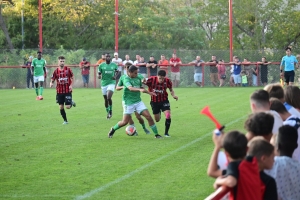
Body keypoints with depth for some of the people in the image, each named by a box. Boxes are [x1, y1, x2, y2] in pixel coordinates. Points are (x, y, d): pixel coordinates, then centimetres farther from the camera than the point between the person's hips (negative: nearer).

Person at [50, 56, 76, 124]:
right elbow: (52, 80, 2)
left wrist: (71, 85, -8)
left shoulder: (68, 69, -5)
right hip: (59, 92, 2)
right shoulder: (56, 71, -2)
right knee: (61, 107, 2)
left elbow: (72, 78, 6)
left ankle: (72, 102, 27)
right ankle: (65, 120, 18)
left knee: (68, 107, -8)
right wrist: (51, 84, -21)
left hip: (68, 91, -2)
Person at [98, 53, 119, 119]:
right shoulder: (101, 65, 0)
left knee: (109, 98, -19)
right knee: (105, 99, 8)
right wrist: (99, 76, -17)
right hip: (104, 83, 2)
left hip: (111, 83, -2)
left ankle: (110, 110, 4)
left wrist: (115, 76, -2)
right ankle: (108, 112, 26)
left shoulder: (114, 65, 1)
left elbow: (116, 71, 18)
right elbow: (99, 73, 6)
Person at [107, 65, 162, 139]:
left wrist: (149, 92, 20)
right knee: (125, 121, -3)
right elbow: (130, 88, -35)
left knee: (149, 116, -7)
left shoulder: (138, 78, 5)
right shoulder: (126, 79, -15)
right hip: (128, 102, -5)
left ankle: (156, 134, 1)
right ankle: (113, 129, 25)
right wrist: (139, 89, -50)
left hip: (138, 101, 5)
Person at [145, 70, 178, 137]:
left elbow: (171, 89, 1)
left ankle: (166, 133, 1)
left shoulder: (167, 81, -18)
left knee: (168, 116, -19)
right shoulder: (151, 79, -23)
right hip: (154, 101, 0)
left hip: (164, 100, 0)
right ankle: (159, 113, 52)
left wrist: (174, 95, -18)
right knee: (157, 120, 11)